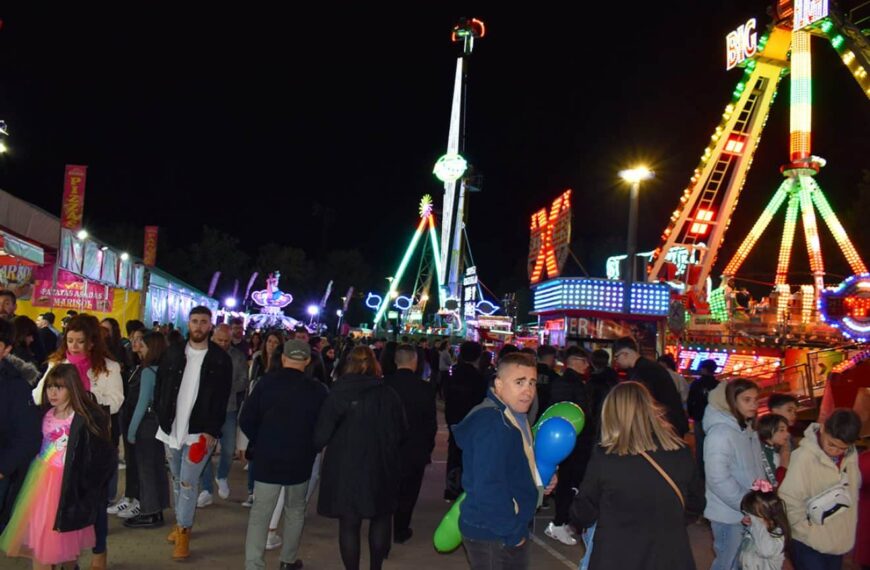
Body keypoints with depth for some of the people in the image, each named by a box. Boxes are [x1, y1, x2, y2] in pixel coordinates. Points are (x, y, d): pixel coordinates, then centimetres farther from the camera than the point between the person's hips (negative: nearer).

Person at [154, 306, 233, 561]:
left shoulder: (221, 359, -6)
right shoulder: (173, 352, 3)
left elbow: (222, 400, -6)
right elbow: (160, 386, 8)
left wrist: (211, 431, -12)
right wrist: (161, 416, 0)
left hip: (199, 431, -4)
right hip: (171, 428, 4)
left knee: (188, 483, -2)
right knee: (176, 480, 16)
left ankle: (183, 532, 10)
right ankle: (181, 522, 31)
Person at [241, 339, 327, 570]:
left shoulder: (267, 382, -6)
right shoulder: (317, 389, -6)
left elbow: (246, 420, -5)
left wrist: (260, 443, 9)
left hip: (267, 459, 0)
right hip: (300, 461, 1)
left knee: (260, 513, 5)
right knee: (295, 510, 19)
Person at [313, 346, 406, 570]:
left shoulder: (339, 393, -9)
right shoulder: (389, 394, -3)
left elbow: (322, 433, -10)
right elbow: (401, 433, 3)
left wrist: (314, 448, 11)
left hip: (345, 468, -2)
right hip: (381, 467, 2)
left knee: (349, 524, 9)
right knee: (380, 519, 20)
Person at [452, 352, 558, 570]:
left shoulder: (513, 417, 9)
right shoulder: (492, 423, -24)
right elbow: (488, 488, -30)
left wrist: (541, 479, 5)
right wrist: (513, 532, -20)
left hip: (508, 531, 10)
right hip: (494, 536, -10)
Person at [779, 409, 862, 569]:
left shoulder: (851, 455, -3)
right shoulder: (804, 457, -23)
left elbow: (854, 490, 12)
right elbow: (789, 501, -22)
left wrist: (849, 525, 6)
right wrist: (809, 532, -15)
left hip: (839, 542, 6)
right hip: (809, 544, -6)